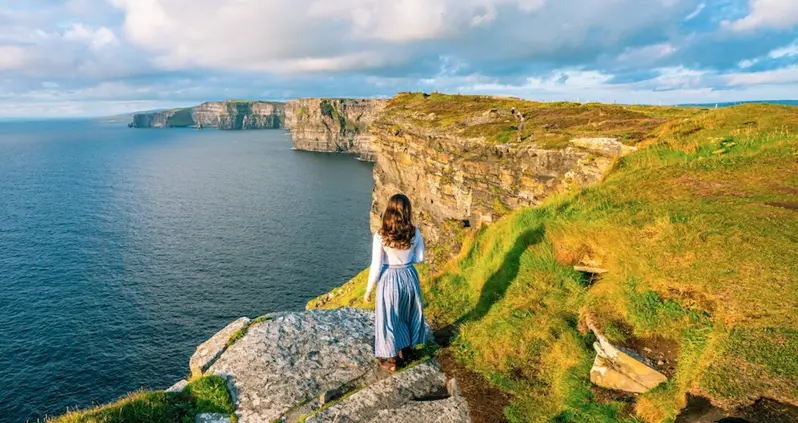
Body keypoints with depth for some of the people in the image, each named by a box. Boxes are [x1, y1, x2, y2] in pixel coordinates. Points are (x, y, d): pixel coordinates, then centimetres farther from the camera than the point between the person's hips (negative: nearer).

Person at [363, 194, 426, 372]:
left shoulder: (380, 236, -20)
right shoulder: (414, 232, -11)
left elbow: (376, 266, -15)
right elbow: (420, 258, 0)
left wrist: (368, 290, -3)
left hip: (389, 279, -3)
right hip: (409, 277, 3)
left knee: (388, 318, 15)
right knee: (409, 314, 24)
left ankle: (391, 359, 31)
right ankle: (407, 350, 43)